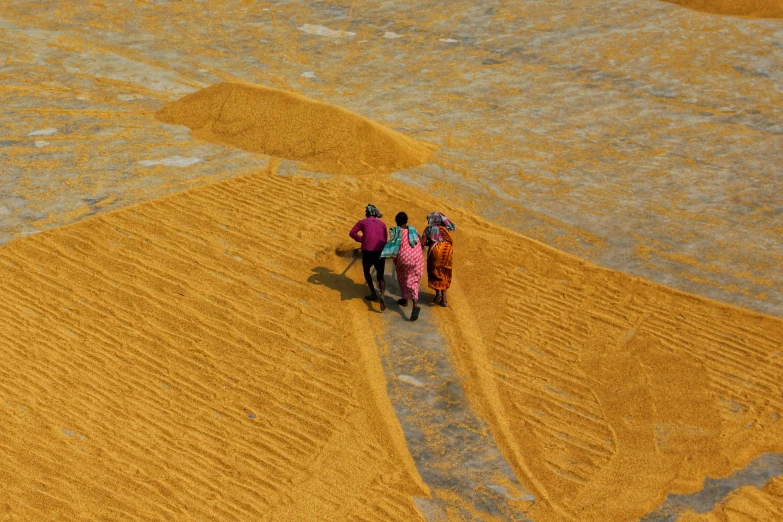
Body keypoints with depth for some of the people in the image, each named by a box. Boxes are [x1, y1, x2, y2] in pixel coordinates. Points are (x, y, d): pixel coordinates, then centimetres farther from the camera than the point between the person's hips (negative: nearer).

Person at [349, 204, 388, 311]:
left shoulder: (363, 222, 11)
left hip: (368, 250, -2)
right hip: (380, 251, 2)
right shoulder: (382, 224, 18)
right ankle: (382, 296, -13)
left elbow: (352, 233, -1)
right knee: (380, 276, 12)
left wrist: (362, 240, 5)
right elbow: (385, 239, 18)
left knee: (366, 270, 26)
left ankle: (374, 294, 23)